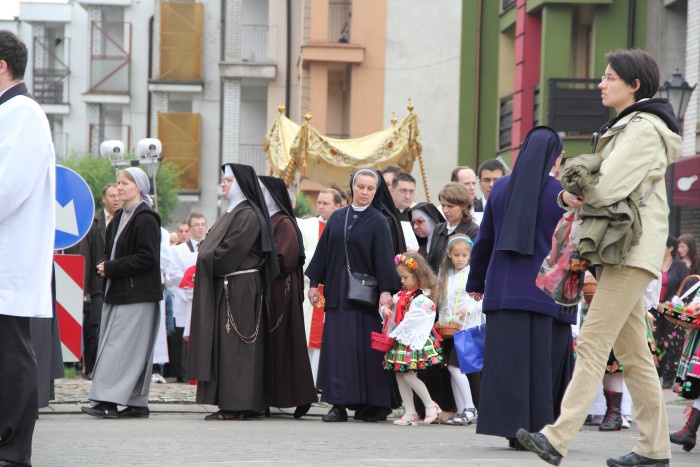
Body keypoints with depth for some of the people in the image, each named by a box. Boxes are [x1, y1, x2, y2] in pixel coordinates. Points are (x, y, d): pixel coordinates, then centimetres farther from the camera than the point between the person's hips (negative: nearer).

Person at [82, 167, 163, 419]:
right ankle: (137, 404, 10)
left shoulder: (145, 219, -11)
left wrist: (111, 268, -16)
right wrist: (103, 266, 2)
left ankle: (107, 400, -16)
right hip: (117, 292, 9)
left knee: (120, 345, -13)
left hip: (137, 294, -9)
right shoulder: (120, 217, 16)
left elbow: (147, 257, -18)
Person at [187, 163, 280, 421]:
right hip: (225, 287, 10)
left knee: (233, 345, -9)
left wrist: (206, 259, -4)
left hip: (239, 289, -10)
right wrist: (207, 255, 3)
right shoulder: (233, 213, 19)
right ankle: (231, 403, 11)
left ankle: (234, 405, -8)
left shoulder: (248, 216, -12)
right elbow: (211, 249, 22)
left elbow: (228, 252, -18)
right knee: (225, 344, 9)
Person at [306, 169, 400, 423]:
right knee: (338, 346, -1)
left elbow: (384, 257, -8)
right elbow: (323, 251, 13)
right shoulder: (337, 218, 10)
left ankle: (374, 403, 4)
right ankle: (339, 403, 0)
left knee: (366, 347, -3)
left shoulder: (378, 221, -1)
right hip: (338, 292, 4)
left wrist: (386, 291, -16)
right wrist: (314, 283, 8)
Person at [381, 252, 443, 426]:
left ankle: (430, 405, 4)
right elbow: (392, 313, 21)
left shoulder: (421, 299, -13)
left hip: (414, 342, -9)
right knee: (400, 375, 6)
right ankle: (410, 412, 10)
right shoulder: (401, 296, 14)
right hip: (401, 341, 9)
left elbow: (411, 320, -17)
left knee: (409, 376, -12)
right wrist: (385, 310, -3)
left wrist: (393, 335, -14)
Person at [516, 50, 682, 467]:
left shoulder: (643, 129, -12)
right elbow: (606, 187, 18)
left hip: (632, 254, -10)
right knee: (633, 353, 9)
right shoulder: (625, 127, 21)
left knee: (593, 343, -16)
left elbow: (607, 187, -21)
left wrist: (571, 193, -1)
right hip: (621, 252, 10)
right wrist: (579, 195, -4)